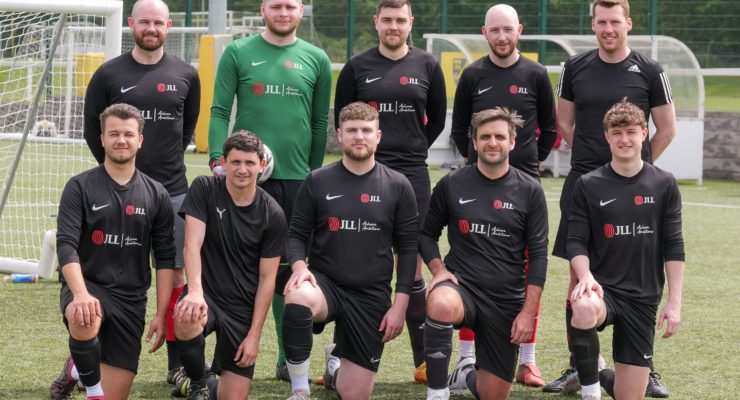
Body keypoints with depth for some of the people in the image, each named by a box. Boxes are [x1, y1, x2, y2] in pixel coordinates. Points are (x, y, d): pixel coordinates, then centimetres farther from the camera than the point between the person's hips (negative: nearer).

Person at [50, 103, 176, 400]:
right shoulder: (80, 187, -1)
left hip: (131, 299, 3)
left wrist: (161, 314, 1)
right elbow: (66, 245, -11)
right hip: (87, 286, -3)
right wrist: (80, 294, -27)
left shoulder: (156, 195, 7)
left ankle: (76, 366, 32)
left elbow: (165, 258, 9)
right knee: (84, 321, -41)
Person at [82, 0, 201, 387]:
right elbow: (92, 130, 8)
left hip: (172, 191, 2)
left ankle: (177, 364, 11)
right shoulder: (109, 74, 1)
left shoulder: (185, 75, 6)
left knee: (174, 275, 4)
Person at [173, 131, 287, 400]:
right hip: (207, 295, -1)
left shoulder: (272, 215, -4)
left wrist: (254, 335, -6)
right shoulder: (204, 189, -4)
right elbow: (192, 244, -14)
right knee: (186, 318, -39)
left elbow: (267, 278, -1)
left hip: (243, 308, 1)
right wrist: (195, 291, -32)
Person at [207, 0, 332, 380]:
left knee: (289, 267, 6)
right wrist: (217, 161, -8)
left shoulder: (316, 59, 9)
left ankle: (289, 358, 13)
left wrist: (315, 172, 11)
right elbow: (220, 111, 2)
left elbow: (320, 121, 13)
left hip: (296, 177, 2)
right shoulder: (238, 53, 4)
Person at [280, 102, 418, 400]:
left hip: (371, 295, 1)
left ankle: (336, 362, 39)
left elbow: (407, 248, 4)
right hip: (324, 282, -1)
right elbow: (297, 234, 6)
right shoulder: (317, 182, 3)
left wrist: (400, 304, -4)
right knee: (297, 299, -40)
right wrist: (299, 265, -17)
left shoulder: (398, 186, 2)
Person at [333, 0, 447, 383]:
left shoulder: (427, 66, 6)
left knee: (413, 265, 3)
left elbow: (437, 117, 15)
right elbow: (341, 118, 11)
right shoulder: (357, 67, 4)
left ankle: (423, 361, 7)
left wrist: (414, 150, 9)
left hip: (412, 175, 1)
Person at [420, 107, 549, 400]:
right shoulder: (451, 185, 2)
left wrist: (528, 311, -5)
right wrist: (439, 269, -7)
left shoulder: (529, 191, 2)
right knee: (442, 305, -40)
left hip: (507, 301, 1)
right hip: (462, 286, -1)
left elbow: (538, 255, 2)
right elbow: (427, 233, 13)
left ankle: (466, 375, 38)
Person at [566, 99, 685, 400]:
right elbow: (576, 241, 0)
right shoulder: (588, 185, 1)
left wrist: (674, 302, -2)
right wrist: (585, 276, -20)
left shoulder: (664, 185, 3)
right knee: (584, 311, -41)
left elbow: (673, 247, 4)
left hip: (644, 298, 2)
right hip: (602, 288, -2)